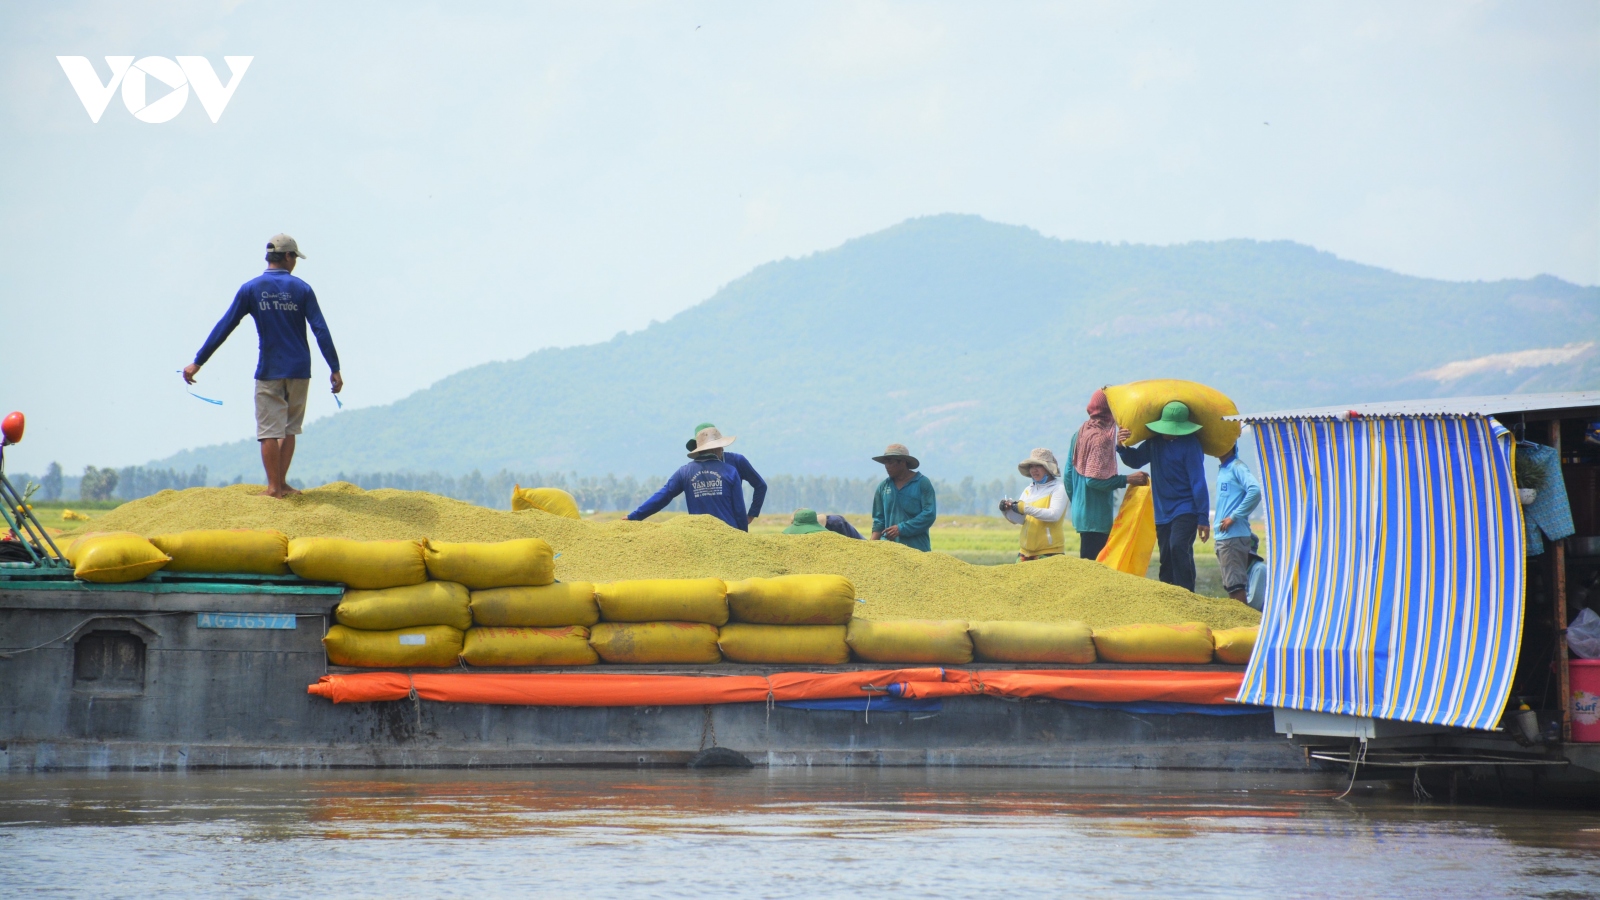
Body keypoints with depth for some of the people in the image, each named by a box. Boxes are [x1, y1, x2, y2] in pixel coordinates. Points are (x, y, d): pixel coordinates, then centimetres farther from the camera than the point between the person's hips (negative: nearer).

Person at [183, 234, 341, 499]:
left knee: (270, 430, 2)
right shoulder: (301, 289, -1)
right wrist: (334, 369, -2)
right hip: (299, 370, 1)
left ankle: (274, 487, -1)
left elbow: (224, 328, -1)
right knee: (289, 428, 13)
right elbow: (321, 331, -6)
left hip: (269, 371, -1)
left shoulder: (251, 289, -1)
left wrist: (198, 362, 3)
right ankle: (282, 483, 10)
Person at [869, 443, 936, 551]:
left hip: (917, 547, -4)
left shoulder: (922, 483, 0)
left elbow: (929, 515, -8)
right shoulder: (883, 486, 14)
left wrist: (901, 529, -13)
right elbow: (879, 520, 17)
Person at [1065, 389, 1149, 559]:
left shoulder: (1080, 433, 12)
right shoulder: (1101, 437, -15)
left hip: (1080, 511, 9)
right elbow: (1094, 479, -21)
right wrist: (1127, 479, -19)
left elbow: (1068, 475, 16)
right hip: (1096, 516, -9)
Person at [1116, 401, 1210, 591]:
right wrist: (1123, 447, -2)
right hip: (1163, 513, 7)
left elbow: (1198, 482, -14)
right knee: (1166, 561, 8)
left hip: (1185, 511, -7)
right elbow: (1136, 460, 20)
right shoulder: (1155, 442, 7)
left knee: (1178, 547, -25)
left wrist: (1203, 518, -16)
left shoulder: (1190, 444, -12)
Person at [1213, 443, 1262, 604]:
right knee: (1231, 585, 10)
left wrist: (1234, 517, -18)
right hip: (1222, 536, 9)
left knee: (1235, 584, -10)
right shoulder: (1222, 470, 19)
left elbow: (1255, 491, -21)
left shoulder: (1237, 467, -7)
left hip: (1234, 535, -9)